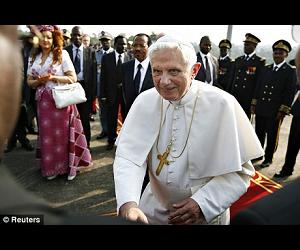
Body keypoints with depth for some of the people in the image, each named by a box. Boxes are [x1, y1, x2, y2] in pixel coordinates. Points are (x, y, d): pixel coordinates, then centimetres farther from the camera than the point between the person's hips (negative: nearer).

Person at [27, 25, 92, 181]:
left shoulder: (62, 54, -5)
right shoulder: (33, 57, 9)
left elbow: (73, 78, -8)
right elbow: (30, 81, 12)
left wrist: (53, 77, -17)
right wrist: (39, 81, -10)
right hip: (43, 102, 4)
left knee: (63, 133, 3)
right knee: (47, 134, 10)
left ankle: (69, 166, 17)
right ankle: (51, 167, 24)